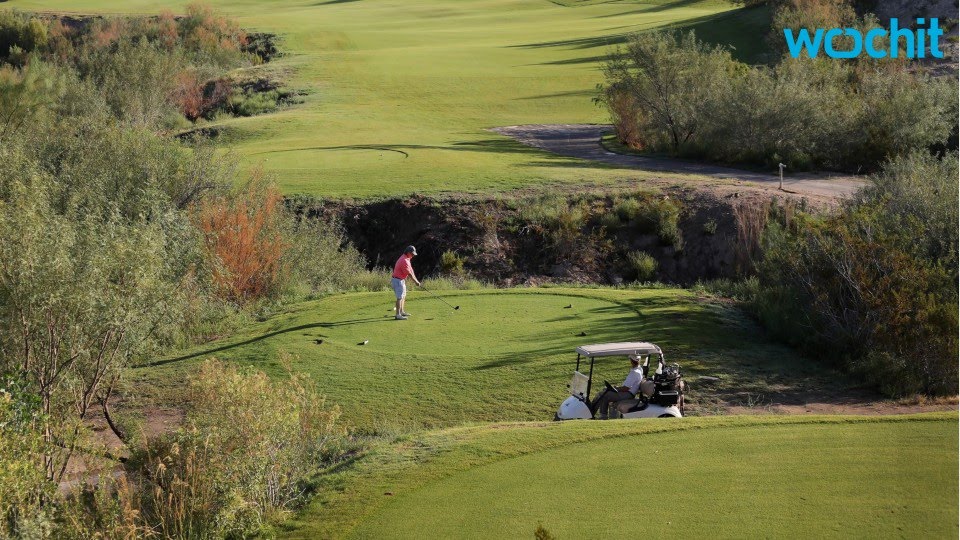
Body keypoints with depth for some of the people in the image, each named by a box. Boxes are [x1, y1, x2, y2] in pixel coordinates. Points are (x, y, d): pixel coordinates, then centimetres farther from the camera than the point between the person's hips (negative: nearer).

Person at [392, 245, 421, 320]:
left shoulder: (407, 259, 11)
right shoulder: (404, 261, -23)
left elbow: (411, 271, 12)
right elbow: (409, 274, -20)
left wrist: (416, 280, 6)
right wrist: (416, 281, -11)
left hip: (401, 280, 11)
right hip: (398, 280, -11)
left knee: (403, 296, 20)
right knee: (400, 297, -12)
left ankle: (401, 311, 31)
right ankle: (398, 315, -14)